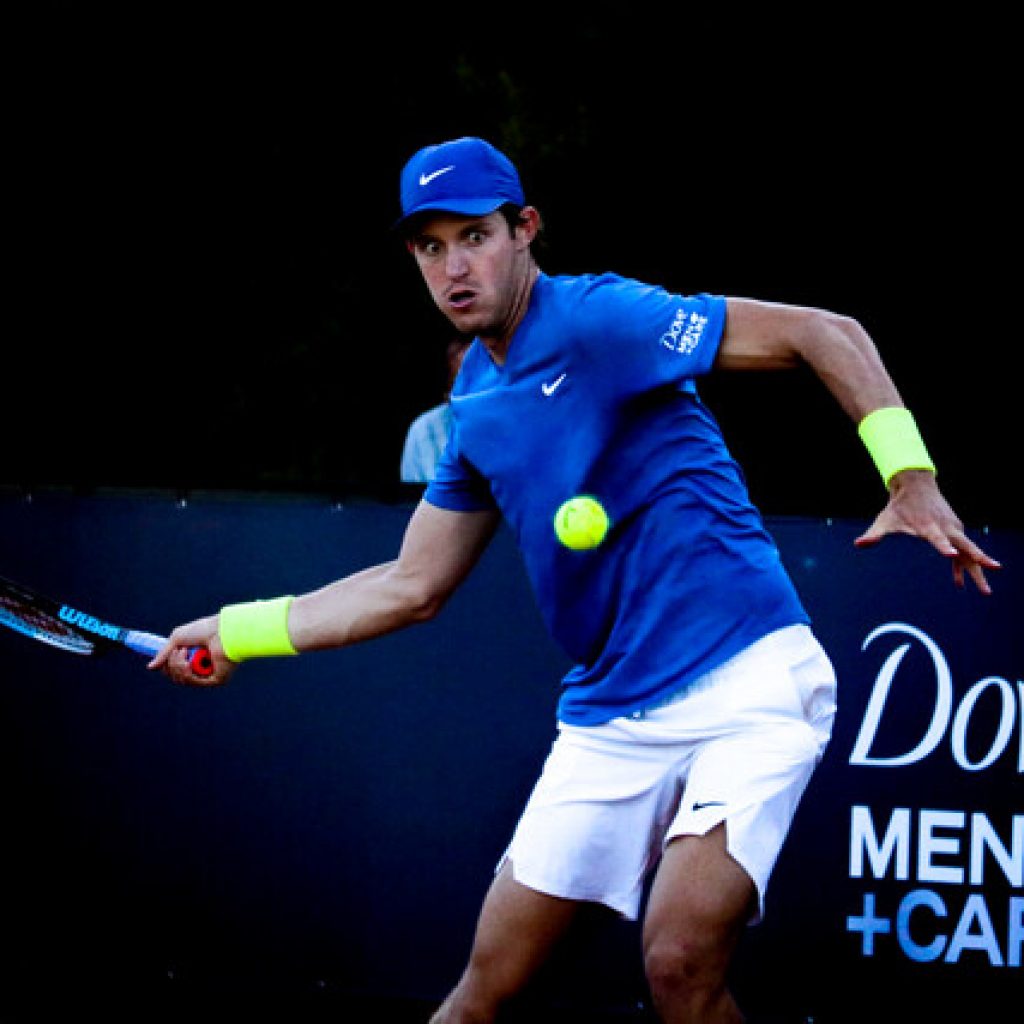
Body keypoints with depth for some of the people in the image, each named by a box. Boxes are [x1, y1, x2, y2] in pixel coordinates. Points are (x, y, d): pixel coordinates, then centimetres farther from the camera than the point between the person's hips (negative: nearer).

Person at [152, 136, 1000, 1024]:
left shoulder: (598, 319, -10)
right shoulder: (475, 408, 13)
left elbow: (825, 334, -12)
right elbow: (414, 586, 23)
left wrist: (911, 477, -23)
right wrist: (239, 632, 24)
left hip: (744, 683, -7)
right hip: (610, 713, 7)